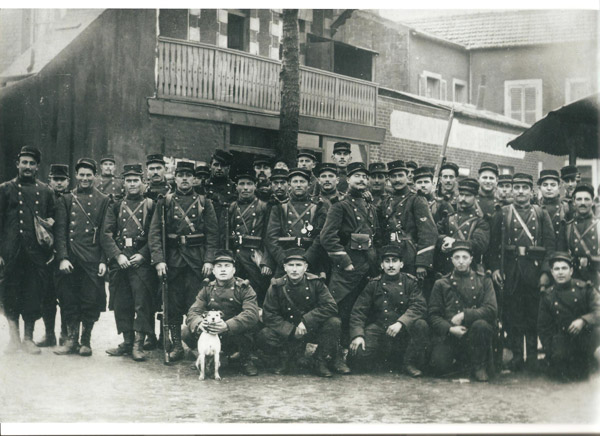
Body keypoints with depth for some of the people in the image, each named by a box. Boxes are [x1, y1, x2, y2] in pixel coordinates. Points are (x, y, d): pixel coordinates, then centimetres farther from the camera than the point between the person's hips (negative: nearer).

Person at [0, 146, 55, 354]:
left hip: (37, 252, 2)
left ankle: (28, 338, 14)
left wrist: (50, 222, -2)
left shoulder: (45, 192, 13)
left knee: (34, 296, 3)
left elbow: (52, 218, 23)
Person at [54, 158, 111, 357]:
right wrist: (62, 258, -6)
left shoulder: (103, 200, 7)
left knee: (91, 302, 0)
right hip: (70, 259, 1)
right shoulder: (66, 199, 10)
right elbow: (60, 231, 4)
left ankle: (86, 341, 13)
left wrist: (103, 260, -3)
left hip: (92, 260, -1)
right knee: (70, 301, 4)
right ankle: (72, 340, 16)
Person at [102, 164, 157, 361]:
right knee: (122, 303, 6)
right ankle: (127, 341, 16)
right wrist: (118, 255, -9)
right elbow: (107, 234, 5)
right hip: (119, 261, 3)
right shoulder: (115, 207, 13)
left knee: (142, 301, -8)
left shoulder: (151, 205, 6)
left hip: (142, 260, -3)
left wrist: (142, 255, -11)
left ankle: (138, 344, -3)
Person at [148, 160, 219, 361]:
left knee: (195, 304, -2)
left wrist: (209, 260, -7)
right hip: (172, 259, 1)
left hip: (196, 260, -1)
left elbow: (213, 233, 3)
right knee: (173, 303, 4)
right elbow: (155, 232, 1)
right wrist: (158, 259, -9)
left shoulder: (204, 203, 7)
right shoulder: (165, 202, 7)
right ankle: (176, 345, 12)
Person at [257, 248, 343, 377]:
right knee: (263, 336, -29)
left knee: (334, 322, -29)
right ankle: (286, 356, 1)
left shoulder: (315, 283, -8)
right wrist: (291, 330, -21)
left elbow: (331, 307, -16)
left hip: (313, 329, 1)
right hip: (287, 332, 0)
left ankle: (321, 362, -11)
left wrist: (306, 321, -25)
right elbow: (269, 315, -9)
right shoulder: (276, 286, -7)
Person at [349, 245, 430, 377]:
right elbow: (358, 311, 2)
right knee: (359, 354, -23)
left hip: (403, 330, -1)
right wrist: (357, 335, -14)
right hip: (378, 329, 1)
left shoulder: (410, 282, 4)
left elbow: (419, 306, -10)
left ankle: (409, 363, -8)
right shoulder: (374, 284, 6)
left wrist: (400, 323, -27)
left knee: (421, 325, -30)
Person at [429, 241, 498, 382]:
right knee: (439, 366, -23)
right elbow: (433, 315, 3)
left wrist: (464, 315, -15)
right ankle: (462, 363, 14)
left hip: (473, 333, 0)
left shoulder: (483, 280, 8)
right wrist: (450, 329, -15)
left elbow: (491, 309, -5)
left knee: (481, 325, -34)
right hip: (448, 334, 0)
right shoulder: (441, 284, 9)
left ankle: (479, 366, -10)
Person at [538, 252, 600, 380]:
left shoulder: (584, 288, -1)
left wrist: (583, 321, -32)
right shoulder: (547, 296, 4)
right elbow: (543, 327, 8)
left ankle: (585, 359, -2)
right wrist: (550, 354, 0)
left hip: (586, 335, -1)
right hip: (563, 337, 1)